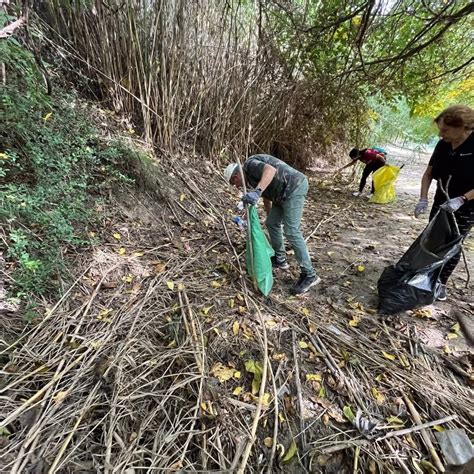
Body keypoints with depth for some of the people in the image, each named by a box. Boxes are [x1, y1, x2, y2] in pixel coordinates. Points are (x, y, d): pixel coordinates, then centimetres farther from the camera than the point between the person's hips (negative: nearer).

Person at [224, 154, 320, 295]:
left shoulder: (250, 164, -8)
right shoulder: (252, 178, 20)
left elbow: (271, 170, -29)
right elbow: (267, 197, 30)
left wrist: (257, 192, -40)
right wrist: (270, 216, 38)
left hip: (294, 187, -10)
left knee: (291, 231, -13)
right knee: (271, 223, 14)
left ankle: (309, 275, -6)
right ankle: (279, 259, 29)